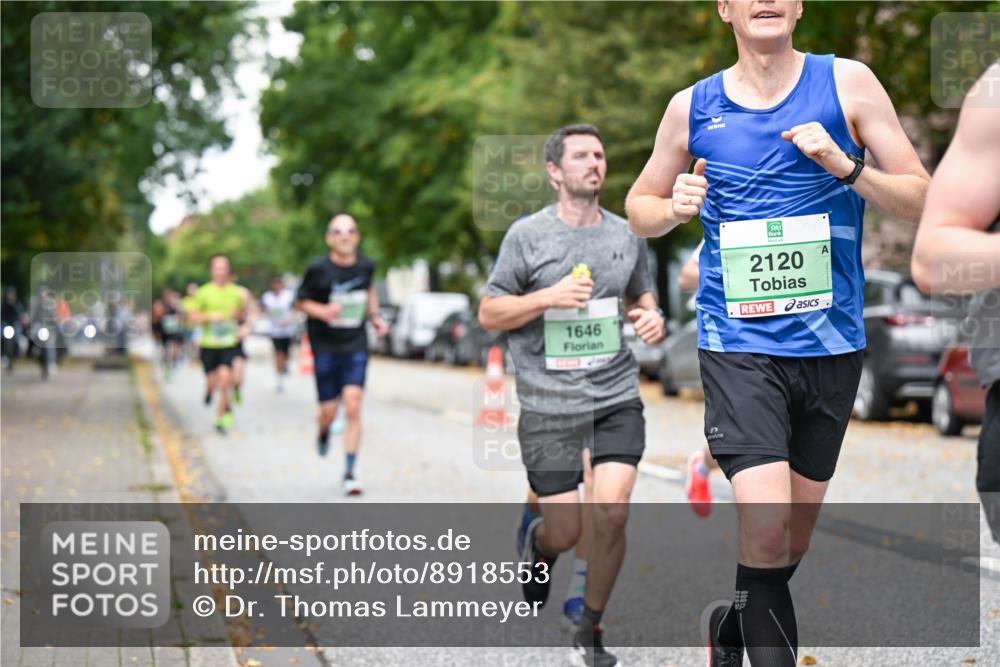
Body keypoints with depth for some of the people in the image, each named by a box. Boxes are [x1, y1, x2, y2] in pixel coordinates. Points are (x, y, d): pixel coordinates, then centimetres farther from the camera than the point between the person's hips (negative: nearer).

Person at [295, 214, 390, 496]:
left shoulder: (366, 266, 0)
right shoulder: (318, 269, -10)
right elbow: (300, 301, 1)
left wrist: (375, 317, 10)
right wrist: (322, 311, -18)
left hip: (356, 347, 1)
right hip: (325, 347, -1)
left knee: (353, 407, -10)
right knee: (328, 412, 3)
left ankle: (349, 473, -3)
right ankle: (323, 431, 43)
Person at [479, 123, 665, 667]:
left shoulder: (626, 234, 9)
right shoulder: (527, 235, -2)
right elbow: (488, 314, 0)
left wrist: (652, 318, 1)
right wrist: (548, 297, -15)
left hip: (617, 397, 2)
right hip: (548, 403, -2)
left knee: (611, 512, -12)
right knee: (565, 532, 0)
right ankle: (537, 542, 39)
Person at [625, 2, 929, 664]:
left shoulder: (848, 83, 1)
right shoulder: (693, 107, 4)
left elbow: (921, 199, 1)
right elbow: (640, 207, 17)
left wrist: (845, 166, -16)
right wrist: (676, 207, -6)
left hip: (831, 342, 2)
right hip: (738, 343, -1)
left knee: (795, 540, 14)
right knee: (766, 527, -19)